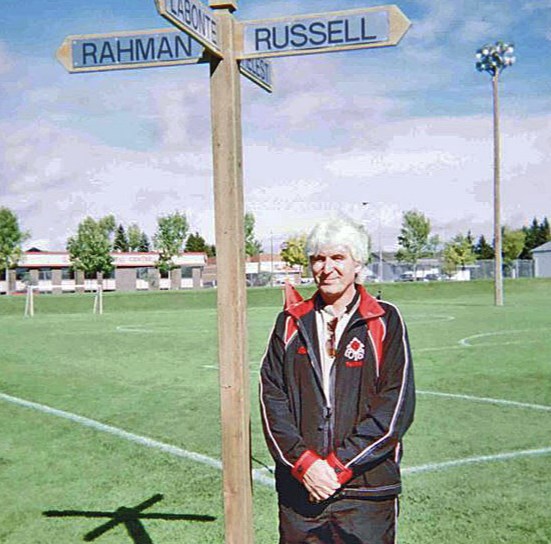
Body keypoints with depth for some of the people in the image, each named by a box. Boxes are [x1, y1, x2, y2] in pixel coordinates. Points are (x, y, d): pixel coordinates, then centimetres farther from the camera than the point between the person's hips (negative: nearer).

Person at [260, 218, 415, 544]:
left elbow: (396, 406, -7)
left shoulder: (385, 321, -1)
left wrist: (337, 466, -12)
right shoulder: (292, 323, 6)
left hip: (367, 488, -2)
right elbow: (271, 397, 1)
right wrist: (304, 463, -11)